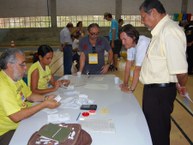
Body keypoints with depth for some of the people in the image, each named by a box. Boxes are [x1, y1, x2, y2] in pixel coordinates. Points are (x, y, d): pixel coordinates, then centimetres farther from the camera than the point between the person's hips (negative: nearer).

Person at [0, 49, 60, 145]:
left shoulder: (16, 77, 2)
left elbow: (29, 96, 13)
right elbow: (16, 117, -30)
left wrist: (45, 98, -6)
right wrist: (44, 104, -25)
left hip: (21, 122, 8)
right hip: (8, 132, -8)